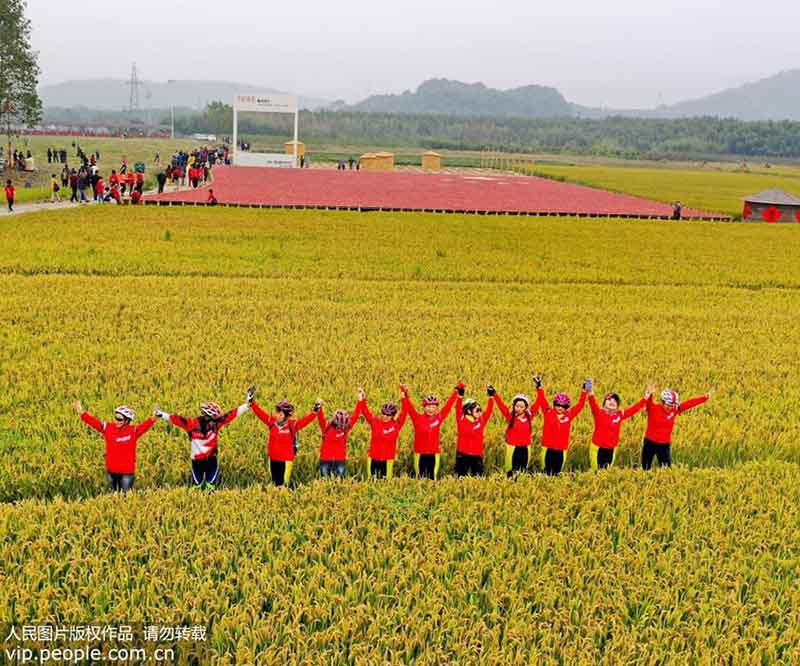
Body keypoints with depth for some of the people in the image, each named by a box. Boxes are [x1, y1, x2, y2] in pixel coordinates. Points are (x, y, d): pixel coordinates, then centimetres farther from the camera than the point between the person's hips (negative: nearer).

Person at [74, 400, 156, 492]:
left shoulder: (133, 431, -9)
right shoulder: (108, 428, -1)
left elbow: (145, 426, -24)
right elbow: (94, 422, -2)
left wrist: (152, 418, -41)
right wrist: (82, 413, -8)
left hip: (127, 472, -3)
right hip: (111, 471, 3)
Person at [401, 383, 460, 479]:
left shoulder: (439, 418, 1)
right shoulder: (417, 418, -2)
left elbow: (448, 405, 1)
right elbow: (409, 407, -9)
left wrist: (456, 391, -2)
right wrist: (405, 395, -21)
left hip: (434, 453, 1)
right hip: (420, 453, -1)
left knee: (433, 477, 5)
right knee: (420, 477, 5)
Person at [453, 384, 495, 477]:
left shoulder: (481, 421, 6)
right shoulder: (462, 420, -4)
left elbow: (489, 411, 2)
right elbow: (458, 409, -14)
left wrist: (491, 396, -4)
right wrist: (460, 396, -23)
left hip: (477, 455, 3)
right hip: (463, 455, -3)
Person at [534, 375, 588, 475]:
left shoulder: (569, 415, 3)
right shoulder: (548, 413, -1)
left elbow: (580, 405, 5)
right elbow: (542, 400, -5)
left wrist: (584, 391, 0)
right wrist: (539, 387, -12)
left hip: (561, 450, 2)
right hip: (548, 448, -2)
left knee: (556, 473, 9)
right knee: (547, 473, 3)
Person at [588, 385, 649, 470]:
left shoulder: (620, 414, 3)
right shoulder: (599, 412, -9)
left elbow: (634, 409, 4)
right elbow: (593, 405, -28)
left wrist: (645, 398, -4)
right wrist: (591, 395, -49)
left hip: (611, 449, 4)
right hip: (598, 448, -4)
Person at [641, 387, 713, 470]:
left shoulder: (674, 410, -4)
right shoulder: (653, 408, -14)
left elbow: (690, 403, -5)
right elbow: (649, 401, -34)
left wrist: (706, 397, -10)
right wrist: (649, 394, -57)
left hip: (665, 445, 2)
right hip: (650, 443, -2)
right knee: (646, 469, 9)